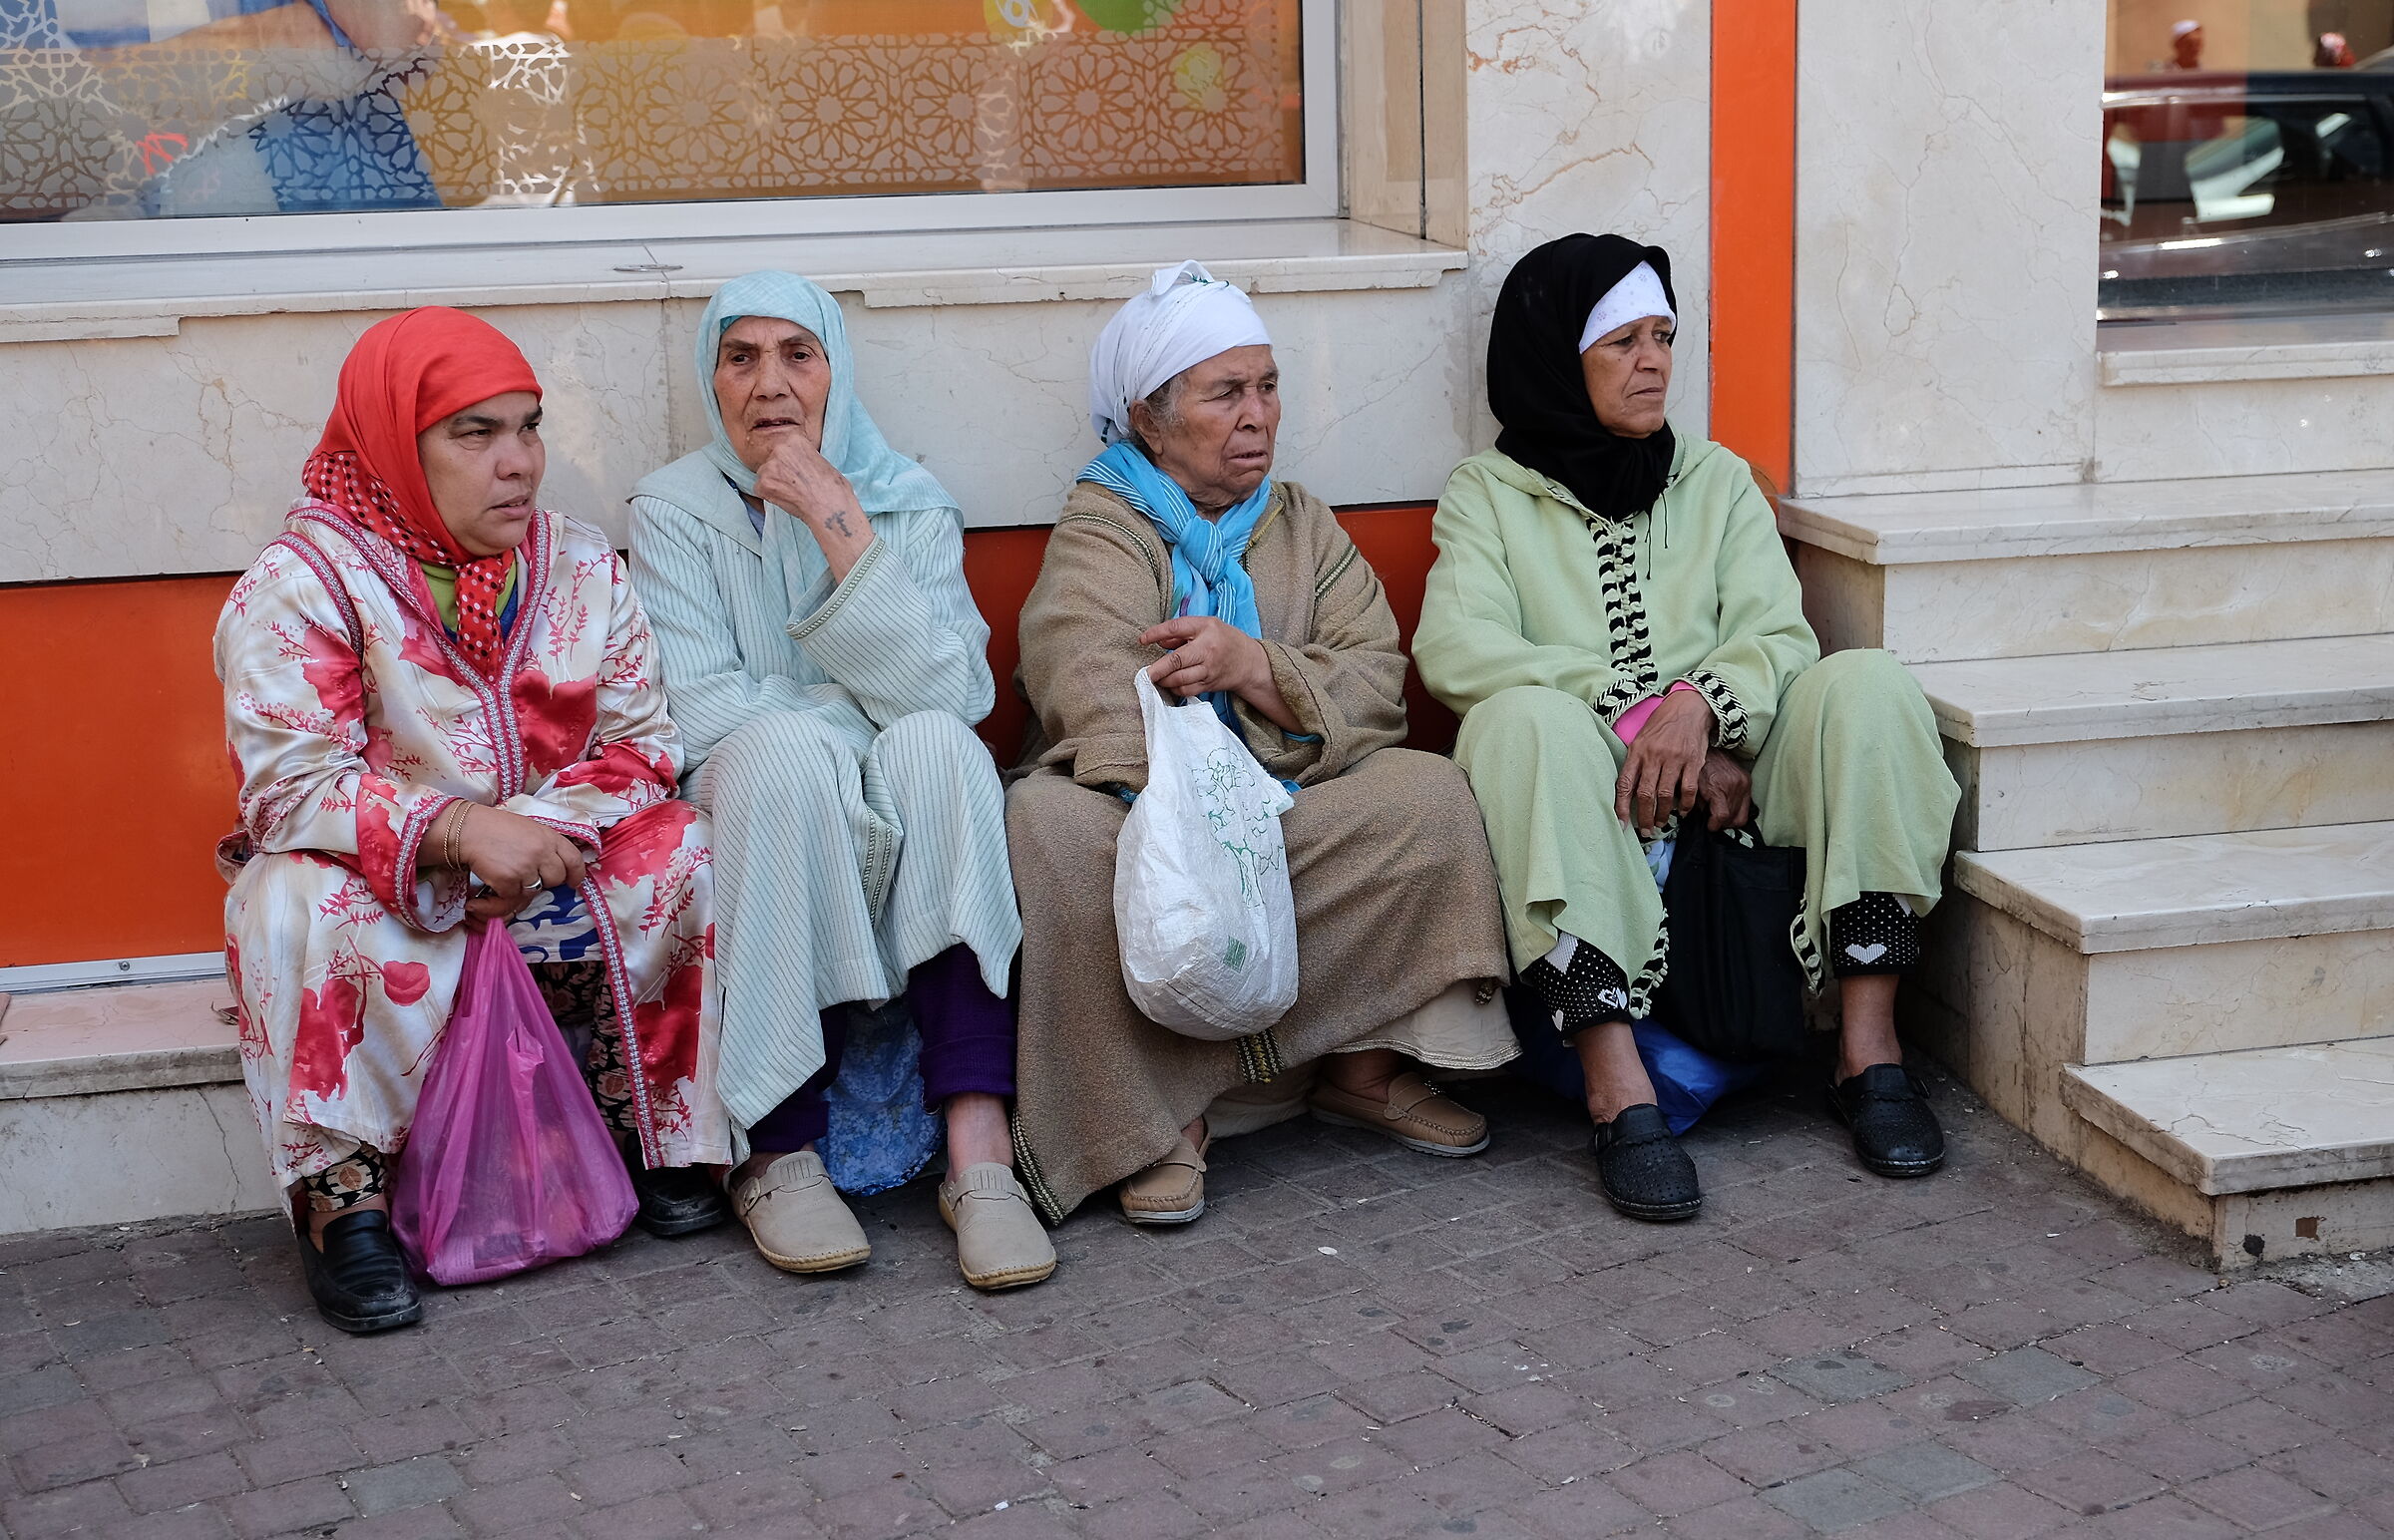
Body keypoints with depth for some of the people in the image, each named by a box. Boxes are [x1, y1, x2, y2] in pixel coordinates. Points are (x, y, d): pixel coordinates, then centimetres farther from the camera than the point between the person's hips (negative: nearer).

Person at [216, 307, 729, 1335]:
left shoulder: (580, 567, 1)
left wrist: (538, 826, -22)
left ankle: (658, 1137, -4)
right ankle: (342, 1202, -23)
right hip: (374, 885, -3)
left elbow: (639, 742, -2)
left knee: (682, 855, -21)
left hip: (546, 872, 4)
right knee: (306, 905, -36)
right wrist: (456, 828, -34)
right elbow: (288, 787, -20)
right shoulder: (299, 584, -12)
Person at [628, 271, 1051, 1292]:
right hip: (757, 815, -2)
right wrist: (861, 712, -10)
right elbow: (702, 715, -11)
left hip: (902, 818, 2)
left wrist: (842, 530, -16)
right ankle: (780, 1157, -33)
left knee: (936, 744, -30)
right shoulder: (673, 511, 0)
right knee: (782, 752, -33)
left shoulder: (911, 503, 5)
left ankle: (979, 1150, -39)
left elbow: (948, 692, -13)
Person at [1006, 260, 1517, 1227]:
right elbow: (1107, 708, -23)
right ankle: (1158, 1121, -26)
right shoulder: (1096, 533, -3)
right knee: (1051, 821, -35)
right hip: (1137, 817, -4)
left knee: (1427, 793, -20)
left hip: (1292, 813, 4)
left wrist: (1252, 665, -19)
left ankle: (1367, 1069, -6)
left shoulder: (1301, 524, 15)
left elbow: (1376, 687, 1)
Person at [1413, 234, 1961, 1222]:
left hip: (1727, 782, 3)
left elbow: (1781, 639, 5)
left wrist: (1703, 704, -19)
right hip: (1585, 797, -2)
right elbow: (1455, 648, -9)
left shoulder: (1717, 480, 20)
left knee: (1865, 682, -23)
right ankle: (1618, 1093, -42)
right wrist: (1638, 711, -19)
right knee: (1526, 716, -35)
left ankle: (1869, 1048, -25)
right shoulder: (1488, 494, 11)